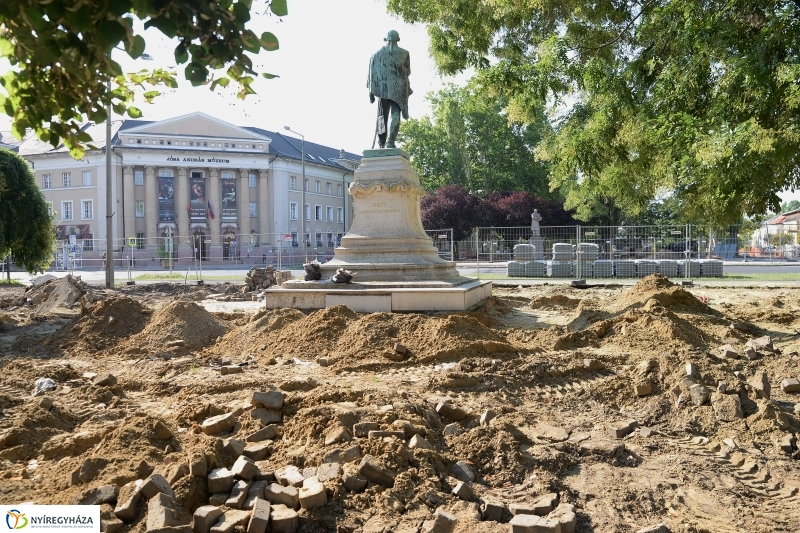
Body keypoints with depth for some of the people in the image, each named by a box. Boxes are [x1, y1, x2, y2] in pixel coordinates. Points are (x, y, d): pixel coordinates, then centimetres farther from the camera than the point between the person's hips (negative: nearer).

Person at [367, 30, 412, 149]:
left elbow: (371, 73, 4)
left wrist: (371, 91, 5)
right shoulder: (404, 53, 4)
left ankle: (381, 143, 7)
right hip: (398, 89, -2)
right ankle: (390, 141, -20)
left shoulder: (377, 54, 8)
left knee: (382, 115, 11)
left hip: (382, 88, 2)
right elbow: (408, 72, 11)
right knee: (395, 114, -6)